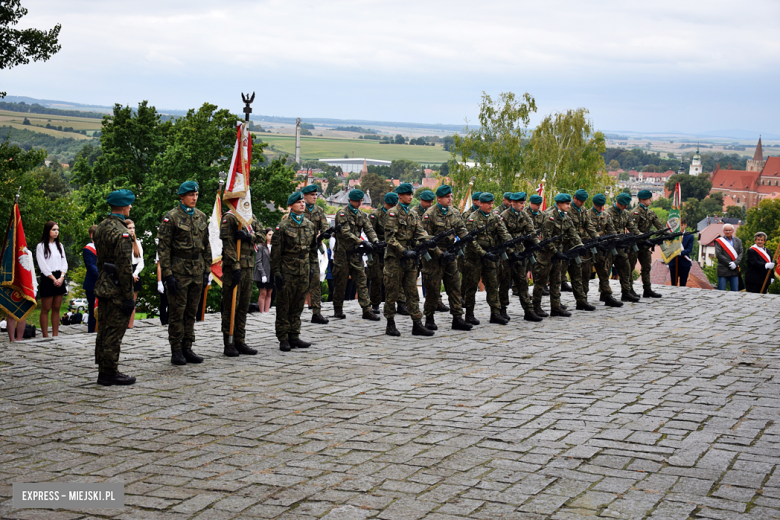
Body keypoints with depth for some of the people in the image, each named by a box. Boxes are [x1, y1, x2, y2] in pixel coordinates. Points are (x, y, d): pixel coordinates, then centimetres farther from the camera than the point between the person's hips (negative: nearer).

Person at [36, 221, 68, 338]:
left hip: (59, 279, 6)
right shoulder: (41, 246, -3)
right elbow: (43, 265, -8)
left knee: (56, 308, 6)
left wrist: (61, 277, -5)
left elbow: (64, 262, 11)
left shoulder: (59, 246, 15)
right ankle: (45, 336, -2)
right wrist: (53, 279, -12)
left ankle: (55, 335, 9)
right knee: (46, 309, -3)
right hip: (47, 279, -6)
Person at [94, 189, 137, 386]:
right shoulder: (121, 233, -19)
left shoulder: (101, 227, 10)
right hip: (116, 290, -10)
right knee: (114, 332, -2)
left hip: (102, 287, 10)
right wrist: (128, 297, -17)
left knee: (105, 330, 16)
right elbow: (125, 268, -21)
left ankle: (104, 370, 24)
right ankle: (109, 373, 3)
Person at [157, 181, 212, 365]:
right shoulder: (171, 217, -8)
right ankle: (176, 351, 7)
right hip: (178, 270, -6)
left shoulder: (201, 217, 11)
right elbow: (163, 247, -9)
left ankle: (187, 348, 18)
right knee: (177, 311, 0)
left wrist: (207, 269, 11)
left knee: (192, 311, 10)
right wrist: (167, 274, -14)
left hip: (197, 271, 6)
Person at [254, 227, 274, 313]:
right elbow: (258, 262, -7)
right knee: (263, 293, -3)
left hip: (272, 275, 5)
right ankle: (262, 312, 1)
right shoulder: (260, 247, -3)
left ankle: (267, 312, 10)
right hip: (262, 275, -4)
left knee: (269, 294, 6)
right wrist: (263, 274, -14)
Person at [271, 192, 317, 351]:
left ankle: (294, 336, 17)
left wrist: (311, 267, 15)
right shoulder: (283, 226, -7)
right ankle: (283, 339, 5)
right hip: (287, 269, -5)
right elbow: (276, 251, -7)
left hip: (304, 269, 5)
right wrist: (276, 272, -11)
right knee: (284, 304, 0)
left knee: (298, 304, 9)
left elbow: (313, 248, 18)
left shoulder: (310, 225, 10)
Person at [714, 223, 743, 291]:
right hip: (723, 270, -3)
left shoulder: (738, 241, 13)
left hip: (734, 270, 3)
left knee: (735, 290, 5)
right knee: (721, 291, -2)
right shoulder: (719, 241, 1)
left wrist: (735, 263, -12)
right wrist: (729, 263, -14)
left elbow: (741, 253, 4)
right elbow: (718, 255, -8)